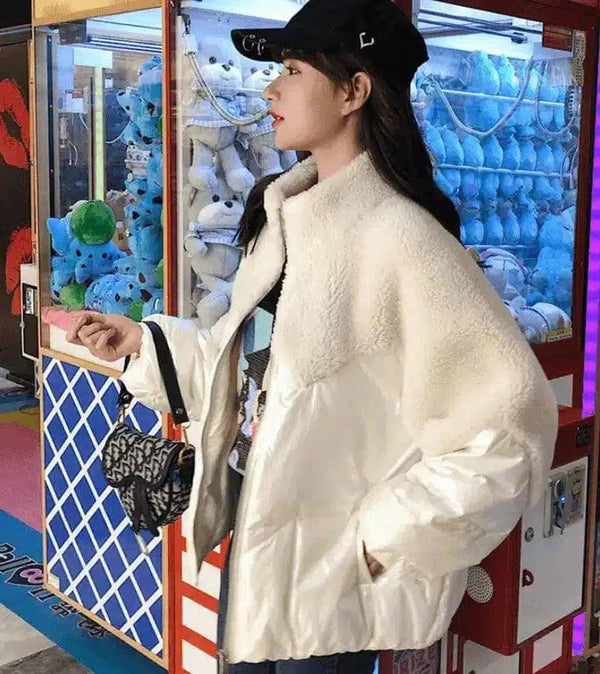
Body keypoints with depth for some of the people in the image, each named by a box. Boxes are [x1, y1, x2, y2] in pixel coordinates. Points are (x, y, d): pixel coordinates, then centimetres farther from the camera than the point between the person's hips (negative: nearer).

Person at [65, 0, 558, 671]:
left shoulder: (401, 239, -22)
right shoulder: (283, 215, 3)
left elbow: (509, 426, -24)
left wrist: (390, 534, -19)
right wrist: (143, 342, 10)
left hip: (334, 569, -7)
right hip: (254, 538, 7)